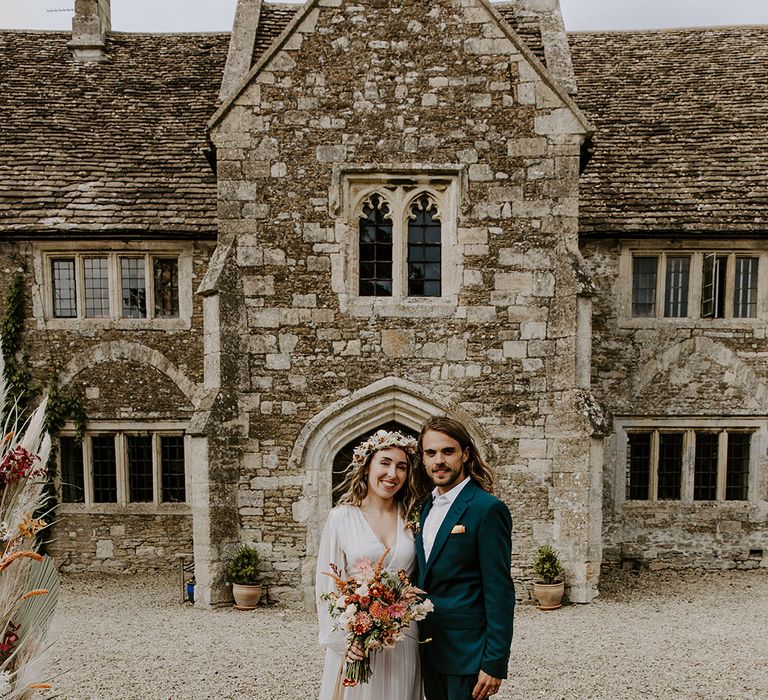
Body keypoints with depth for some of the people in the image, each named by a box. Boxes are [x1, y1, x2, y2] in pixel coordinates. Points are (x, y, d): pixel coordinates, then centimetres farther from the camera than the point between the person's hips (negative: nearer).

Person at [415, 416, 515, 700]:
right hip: (428, 648, 7)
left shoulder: (487, 509, -15)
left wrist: (494, 663, -17)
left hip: (466, 653, -7)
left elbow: (500, 591, -16)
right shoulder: (427, 507, 9)